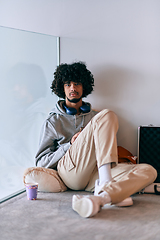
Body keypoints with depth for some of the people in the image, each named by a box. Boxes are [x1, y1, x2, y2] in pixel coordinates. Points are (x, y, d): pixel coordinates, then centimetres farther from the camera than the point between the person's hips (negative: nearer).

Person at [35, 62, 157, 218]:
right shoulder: (53, 122, 18)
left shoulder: (94, 117, 29)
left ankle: (100, 197, -48)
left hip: (94, 175, 4)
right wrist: (70, 145, -3)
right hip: (70, 171, -4)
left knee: (148, 171, -21)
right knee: (107, 115, -21)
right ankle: (114, 194, -37)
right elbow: (41, 162, 11)